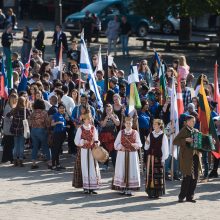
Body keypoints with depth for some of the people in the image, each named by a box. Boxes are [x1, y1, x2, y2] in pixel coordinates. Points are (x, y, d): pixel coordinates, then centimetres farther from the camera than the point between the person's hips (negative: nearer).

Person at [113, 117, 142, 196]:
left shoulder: (135, 133, 6)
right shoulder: (121, 132, 7)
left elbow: (139, 144, 3)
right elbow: (116, 143, 5)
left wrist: (135, 144, -18)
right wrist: (121, 147, -14)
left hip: (132, 154, 0)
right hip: (122, 154, 0)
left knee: (131, 170, -3)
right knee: (122, 171, -1)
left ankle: (129, 189, -1)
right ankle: (123, 189, 5)